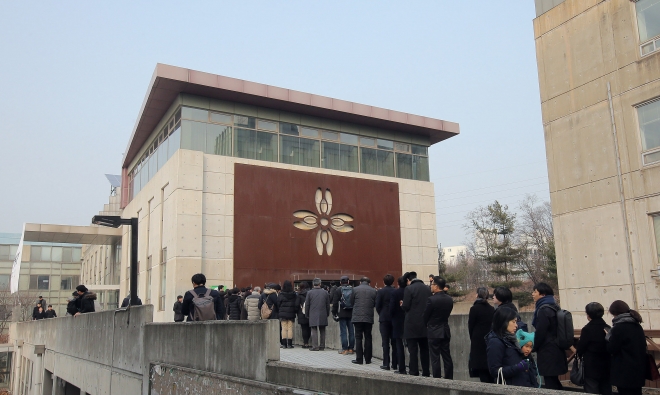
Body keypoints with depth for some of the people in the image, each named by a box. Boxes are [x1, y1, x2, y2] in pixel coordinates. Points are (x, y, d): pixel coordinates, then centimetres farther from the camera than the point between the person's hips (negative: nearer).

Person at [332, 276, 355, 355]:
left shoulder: (338, 290, -4)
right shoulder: (353, 289, 3)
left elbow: (335, 303, -5)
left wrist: (334, 313, 2)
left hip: (342, 314, -3)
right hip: (351, 313, 3)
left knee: (343, 331, 0)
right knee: (351, 331, 9)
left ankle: (345, 349, 0)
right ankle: (351, 348, 13)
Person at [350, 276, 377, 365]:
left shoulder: (355, 289, -2)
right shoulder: (373, 291, 2)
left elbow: (352, 303, 6)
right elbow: (375, 304, 9)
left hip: (357, 317, -1)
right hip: (369, 318, 2)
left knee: (358, 338, 3)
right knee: (368, 338, 9)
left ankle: (359, 359, 3)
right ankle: (368, 359, 12)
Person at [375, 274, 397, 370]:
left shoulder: (380, 292, -8)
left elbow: (377, 306, -8)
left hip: (384, 319, -3)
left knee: (385, 342, 0)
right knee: (394, 342, 10)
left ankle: (386, 364, -2)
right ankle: (394, 363, 13)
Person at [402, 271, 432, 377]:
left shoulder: (409, 289, -12)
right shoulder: (427, 289, 6)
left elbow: (406, 306, -14)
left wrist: (402, 305, 7)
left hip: (412, 324, -5)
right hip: (425, 324, 6)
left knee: (413, 349, 1)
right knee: (424, 349, 13)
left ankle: (414, 372, 3)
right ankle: (426, 372, 18)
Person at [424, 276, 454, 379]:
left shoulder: (431, 300, -18)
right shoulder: (450, 299, 2)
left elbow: (425, 316, -8)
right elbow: (447, 314, 10)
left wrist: (427, 326, 11)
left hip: (434, 332, -6)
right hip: (446, 331, 6)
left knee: (435, 358, 0)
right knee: (447, 357, 12)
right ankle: (449, 378, 17)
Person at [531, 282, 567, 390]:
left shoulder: (544, 310, -17)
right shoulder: (552, 307, 13)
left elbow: (540, 333, -19)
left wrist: (533, 348, -3)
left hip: (548, 351, -10)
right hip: (555, 349, 10)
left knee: (550, 383, -5)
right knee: (554, 381, 16)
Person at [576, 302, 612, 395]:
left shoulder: (587, 329, -16)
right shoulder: (608, 328, 0)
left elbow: (579, 349, -12)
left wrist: (579, 352, 11)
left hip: (591, 367, -6)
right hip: (606, 367, 6)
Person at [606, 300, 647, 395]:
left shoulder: (619, 327, -17)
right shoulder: (637, 326, 9)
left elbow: (611, 349, -17)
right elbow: (642, 346, 18)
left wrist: (608, 337, -1)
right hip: (638, 371, 9)